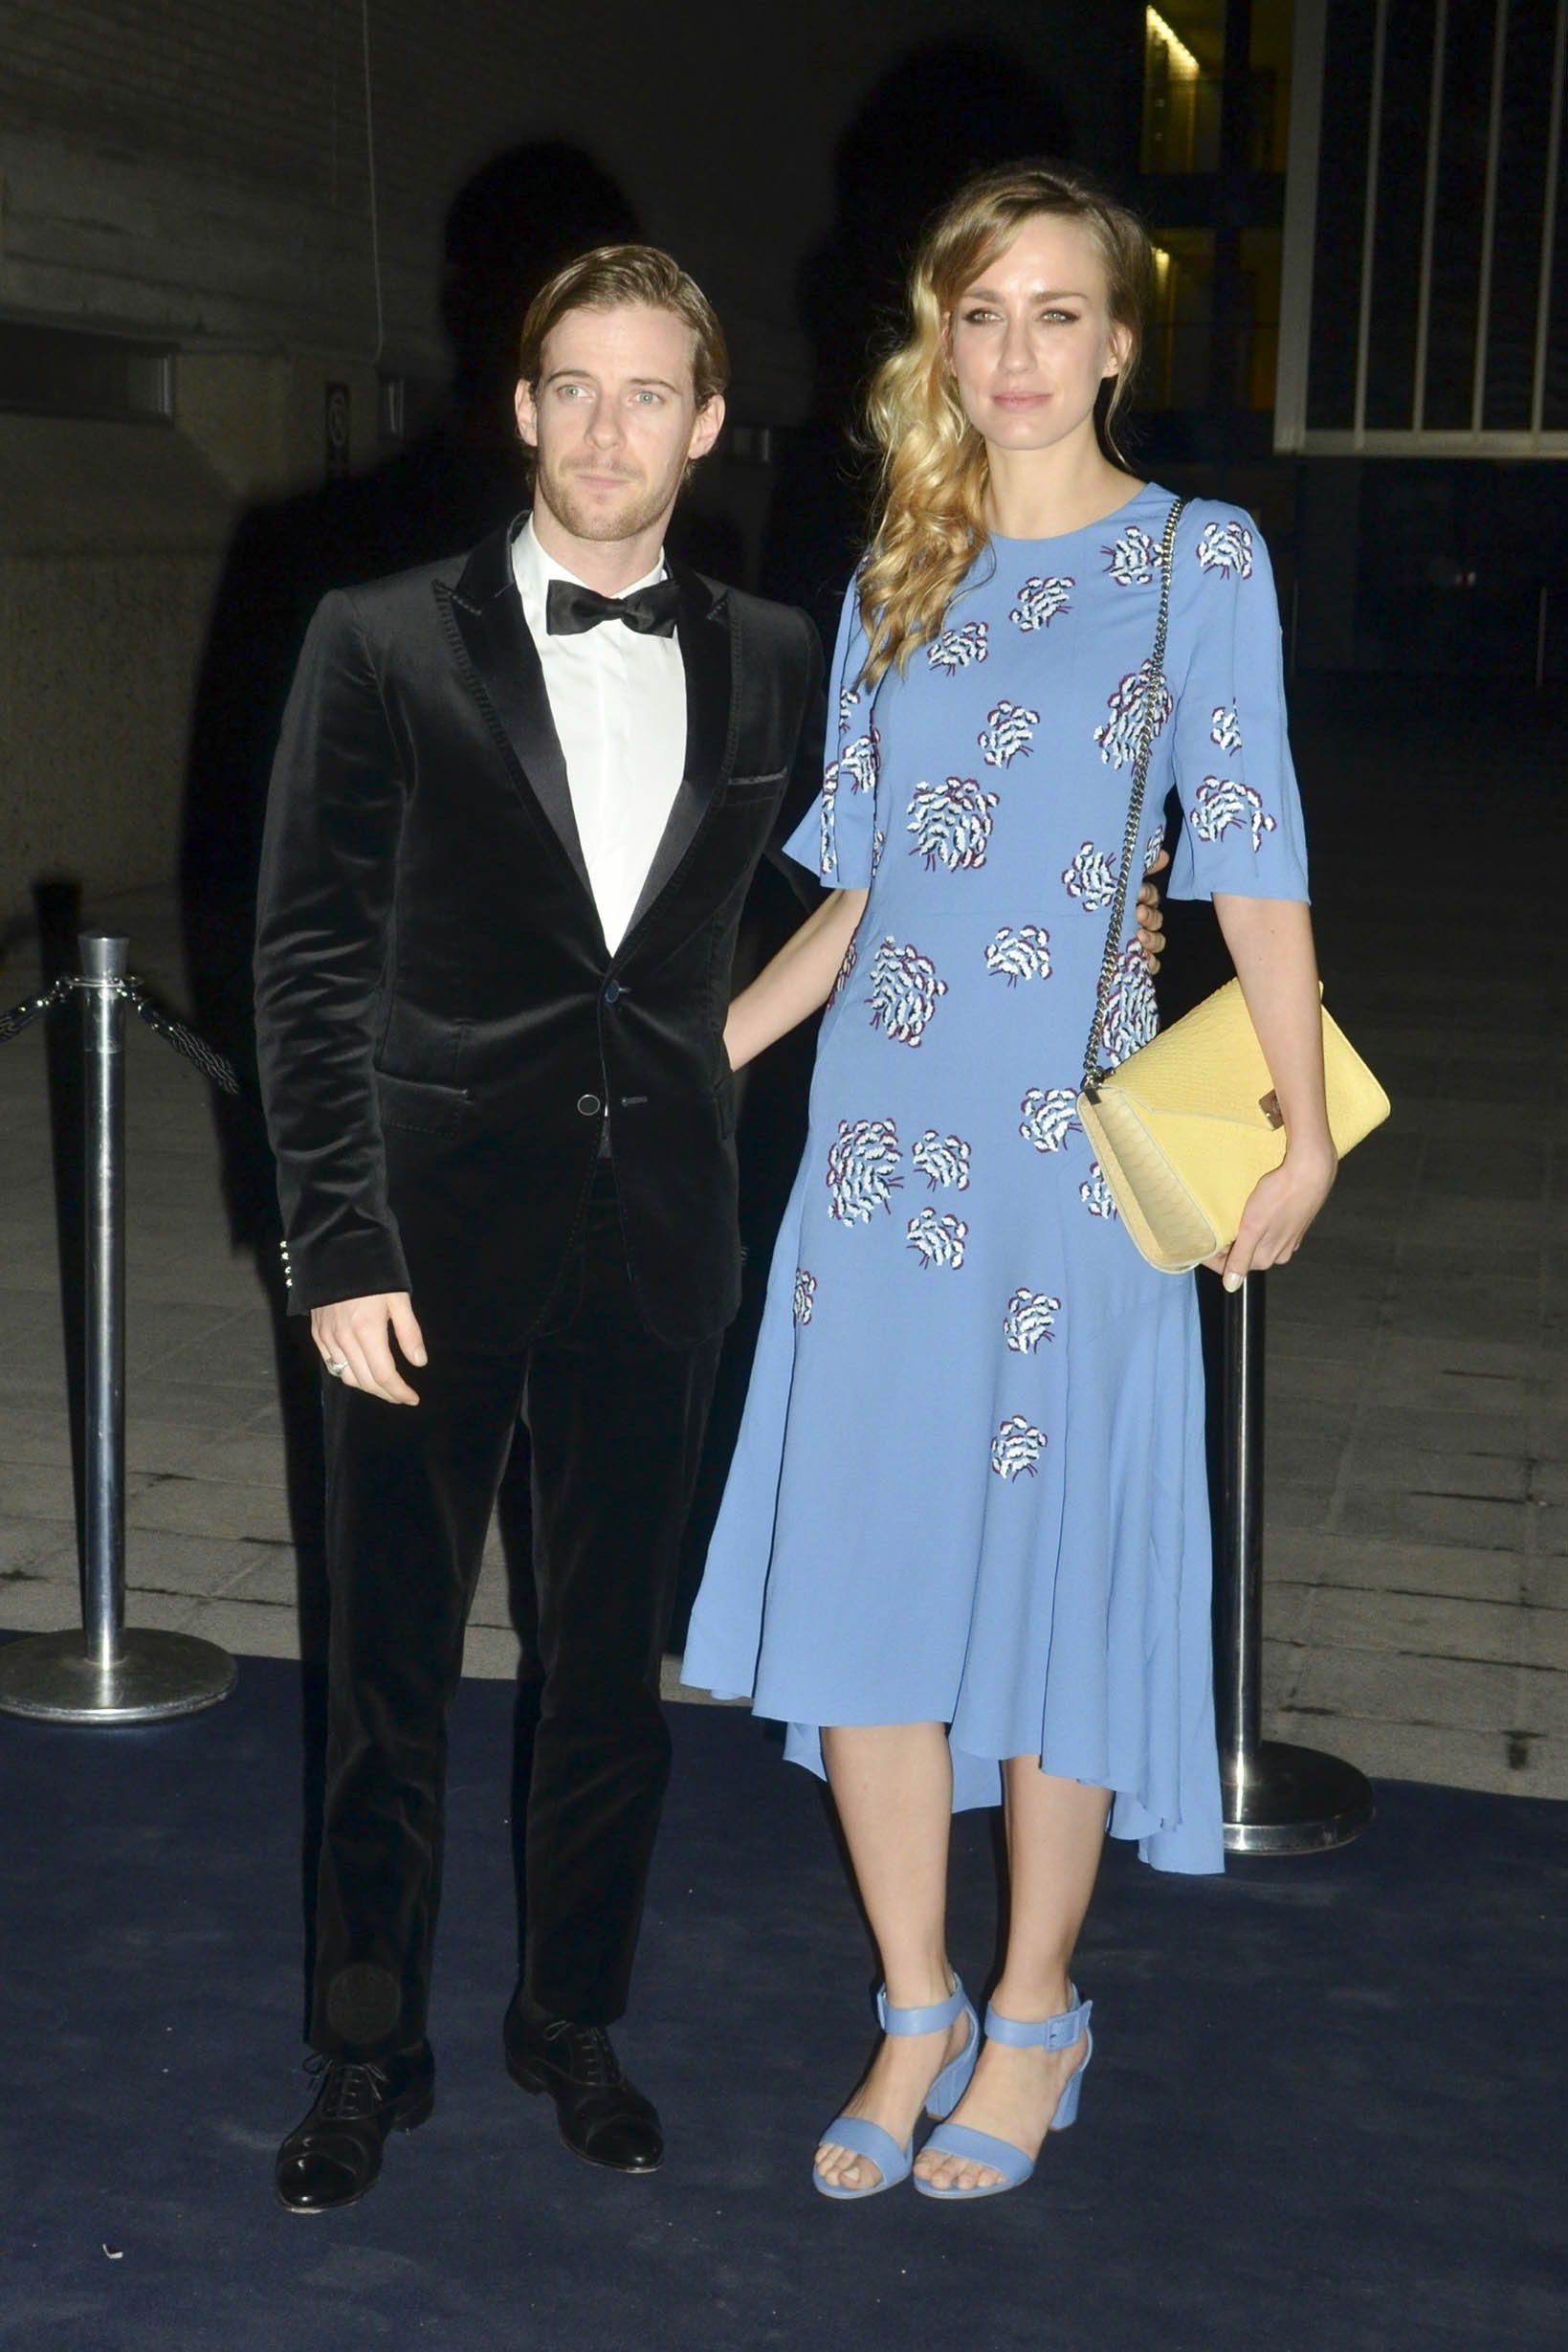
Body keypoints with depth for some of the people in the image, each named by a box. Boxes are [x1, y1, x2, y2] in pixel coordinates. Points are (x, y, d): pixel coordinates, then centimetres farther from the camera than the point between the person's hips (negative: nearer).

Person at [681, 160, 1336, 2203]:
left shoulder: (1199, 558, 2)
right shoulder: (899, 577, 13)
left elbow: (1252, 859, -5)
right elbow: (859, 893, 15)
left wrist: (1303, 1127, -14)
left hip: (1075, 1144, -4)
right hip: (883, 1133, 4)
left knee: (1054, 1559, 2)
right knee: (862, 1556, 4)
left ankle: (1035, 2014, 21)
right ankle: (918, 2011, 20)